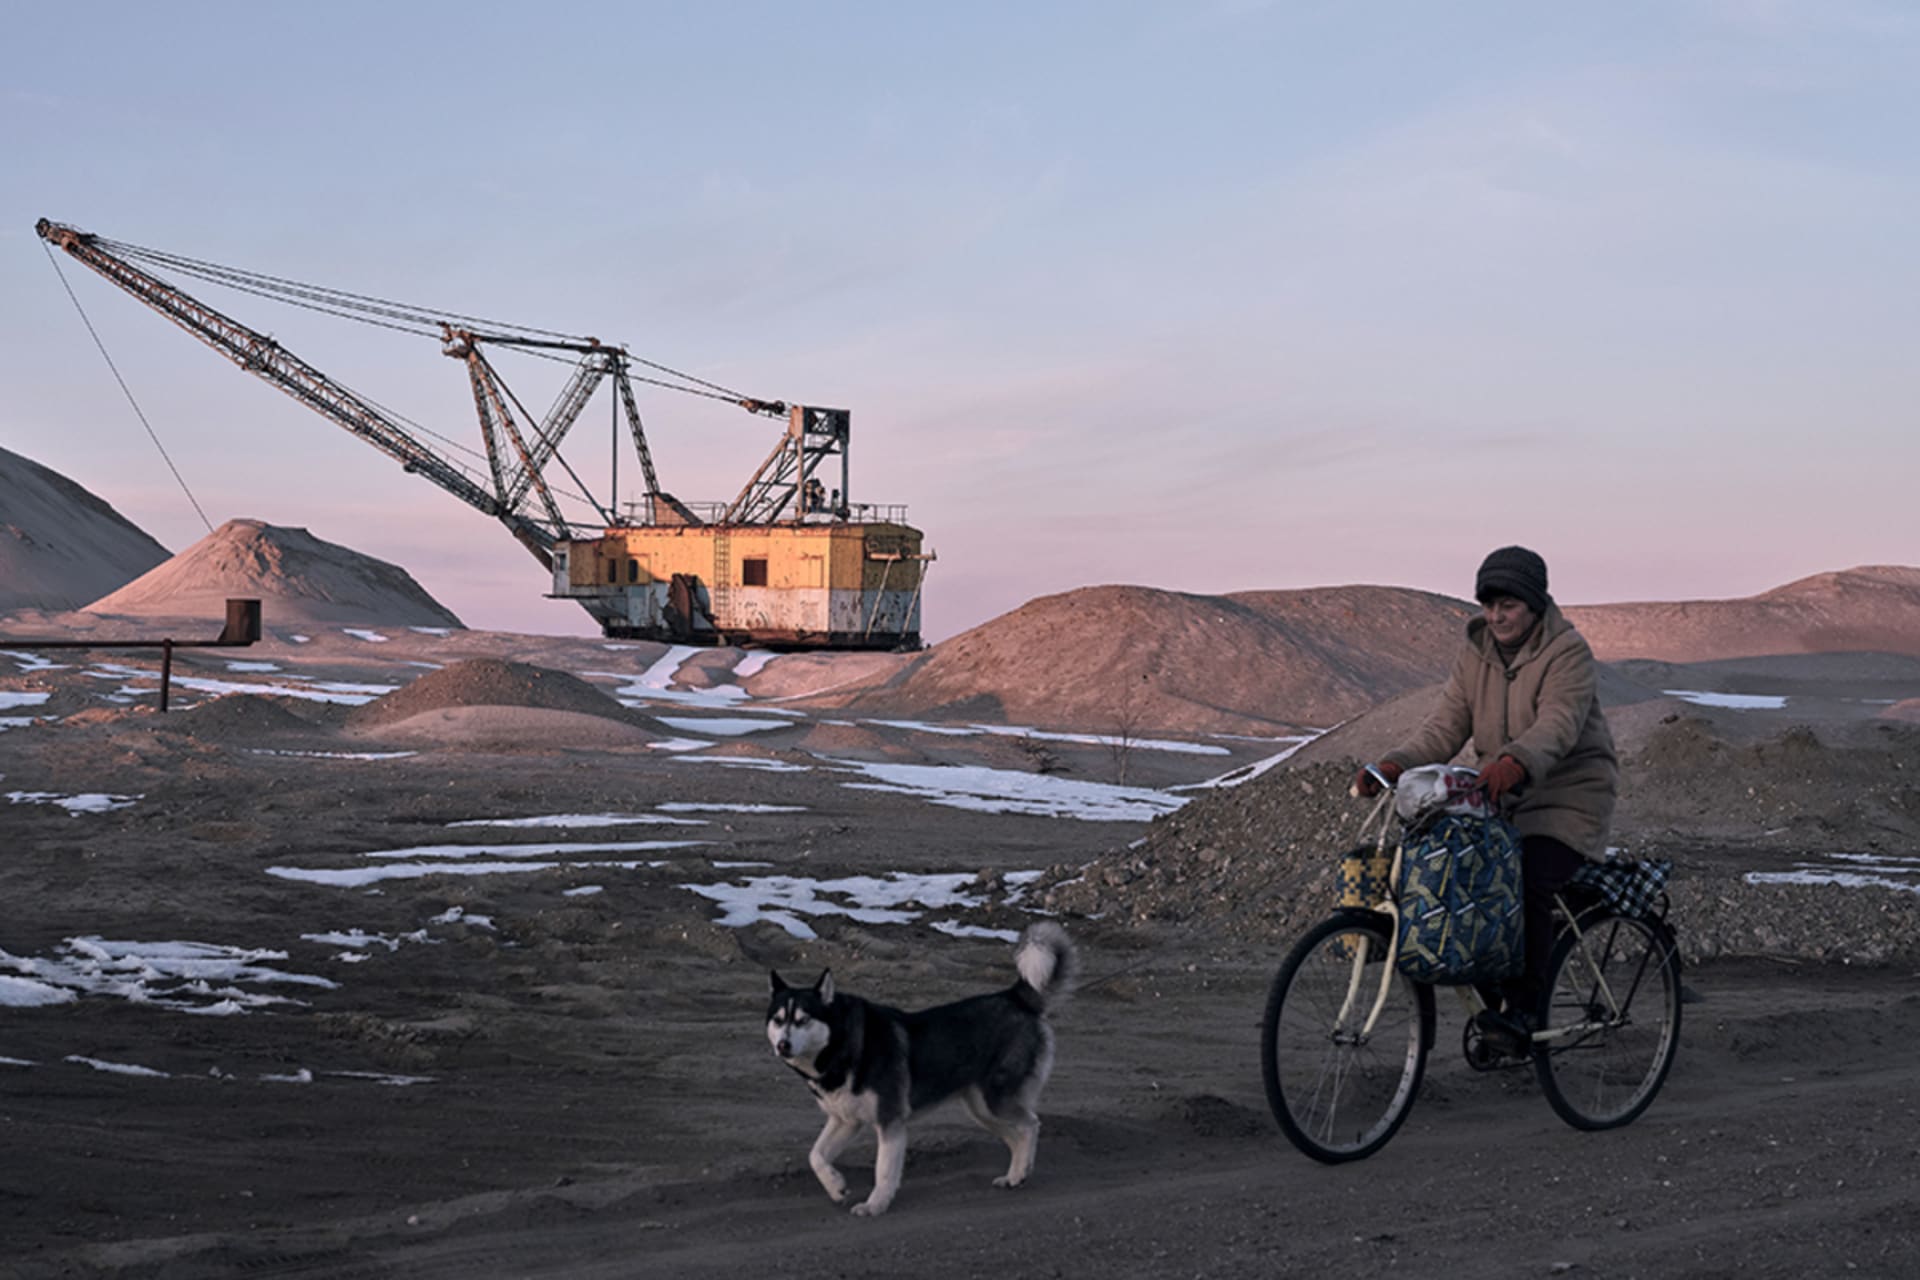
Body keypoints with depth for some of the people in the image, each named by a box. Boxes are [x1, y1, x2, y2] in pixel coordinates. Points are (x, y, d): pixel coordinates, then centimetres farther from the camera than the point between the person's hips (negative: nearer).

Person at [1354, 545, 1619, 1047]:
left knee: (1528, 884, -26)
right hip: (1502, 797, 7)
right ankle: (1486, 992, 5)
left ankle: (1522, 1008, -21)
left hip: (1569, 794, -6)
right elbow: (1446, 727, -1)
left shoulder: (1568, 653, -14)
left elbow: (1558, 726, -31)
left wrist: (1516, 762, -52)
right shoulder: (1476, 653, 5)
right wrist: (1396, 764, -20)